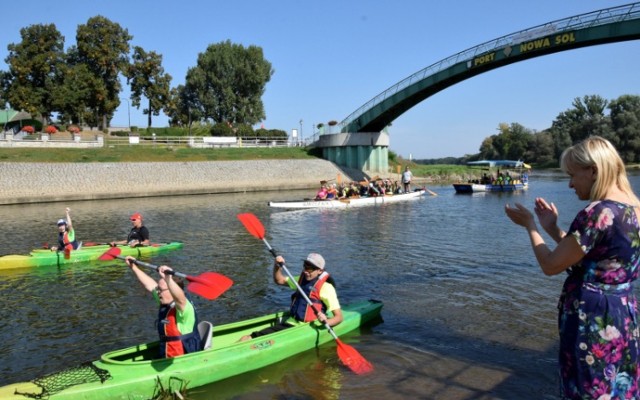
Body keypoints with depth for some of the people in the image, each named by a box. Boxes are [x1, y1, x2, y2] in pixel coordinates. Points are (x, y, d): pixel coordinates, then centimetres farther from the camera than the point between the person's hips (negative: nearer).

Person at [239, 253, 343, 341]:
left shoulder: (326, 287, -6)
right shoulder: (302, 279, 17)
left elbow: (339, 317, -10)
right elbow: (279, 280, 27)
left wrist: (326, 322, -31)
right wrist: (277, 266, 8)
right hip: (289, 324, 7)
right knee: (246, 339, -13)